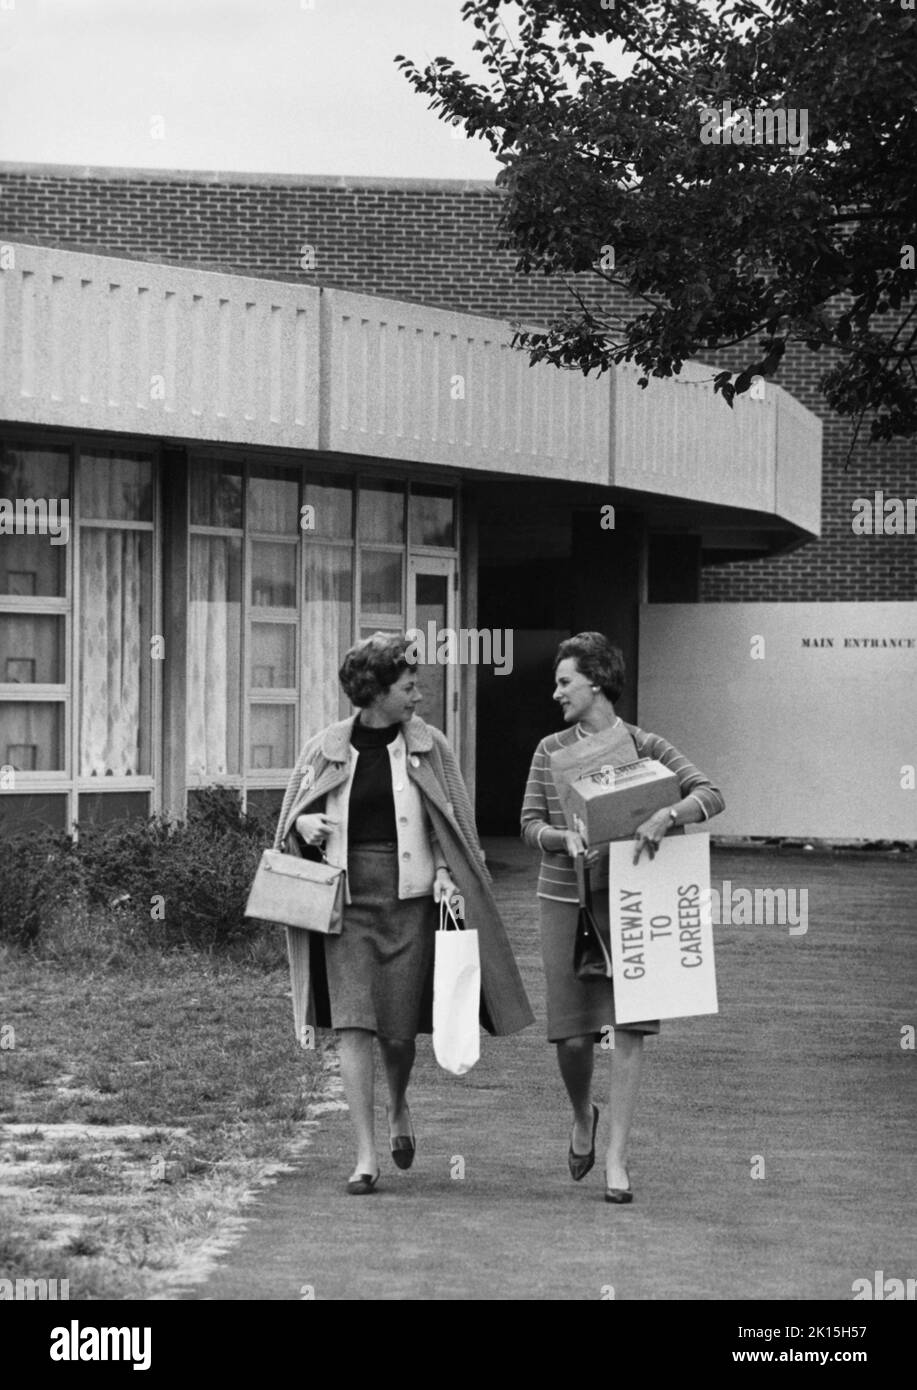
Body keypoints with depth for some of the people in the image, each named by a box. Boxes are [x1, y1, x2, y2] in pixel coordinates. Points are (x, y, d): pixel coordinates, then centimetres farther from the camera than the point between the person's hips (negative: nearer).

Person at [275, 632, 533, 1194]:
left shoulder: (428, 746, 4)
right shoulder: (327, 748, 4)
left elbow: (451, 823, 9)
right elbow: (292, 819, 16)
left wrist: (445, 874, -6)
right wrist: (304, 824, -7)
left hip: (410, 895, 0)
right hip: (347, 895, 0)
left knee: (400, 1026, 3)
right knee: (353, 1022, -8)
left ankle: (400, 1106, 37)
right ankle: (366, 1157, -5)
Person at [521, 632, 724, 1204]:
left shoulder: (646, 748, 0)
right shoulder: (551, 751, 9)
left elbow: (711, 796, -8)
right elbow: (530, 824, 5)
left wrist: (667, 815, -28)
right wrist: (563, 839, -17)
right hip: (565, 899, 2)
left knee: (629, 1026, -9)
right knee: (571, 1034, -1)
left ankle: (617, 1157, -3)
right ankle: (583, 1117, 31)